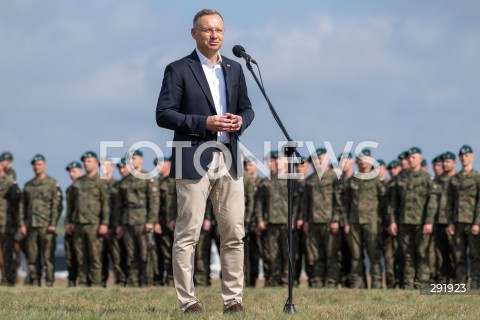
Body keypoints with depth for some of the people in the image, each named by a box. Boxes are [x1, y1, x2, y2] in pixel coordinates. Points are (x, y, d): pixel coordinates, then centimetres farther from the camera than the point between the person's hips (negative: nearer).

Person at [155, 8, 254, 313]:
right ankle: (188, 300, 2)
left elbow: (247, 108, 21)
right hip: (194, 162, -5)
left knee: (234, 234, 4)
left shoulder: (234, 69, 15)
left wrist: (241, 121, -3)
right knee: (187, 235, -3)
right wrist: (204, 123, -16)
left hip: (229, 161, 5)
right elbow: (164, 114, -7)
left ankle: (233, 299, 11)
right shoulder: (179, 70, -2)